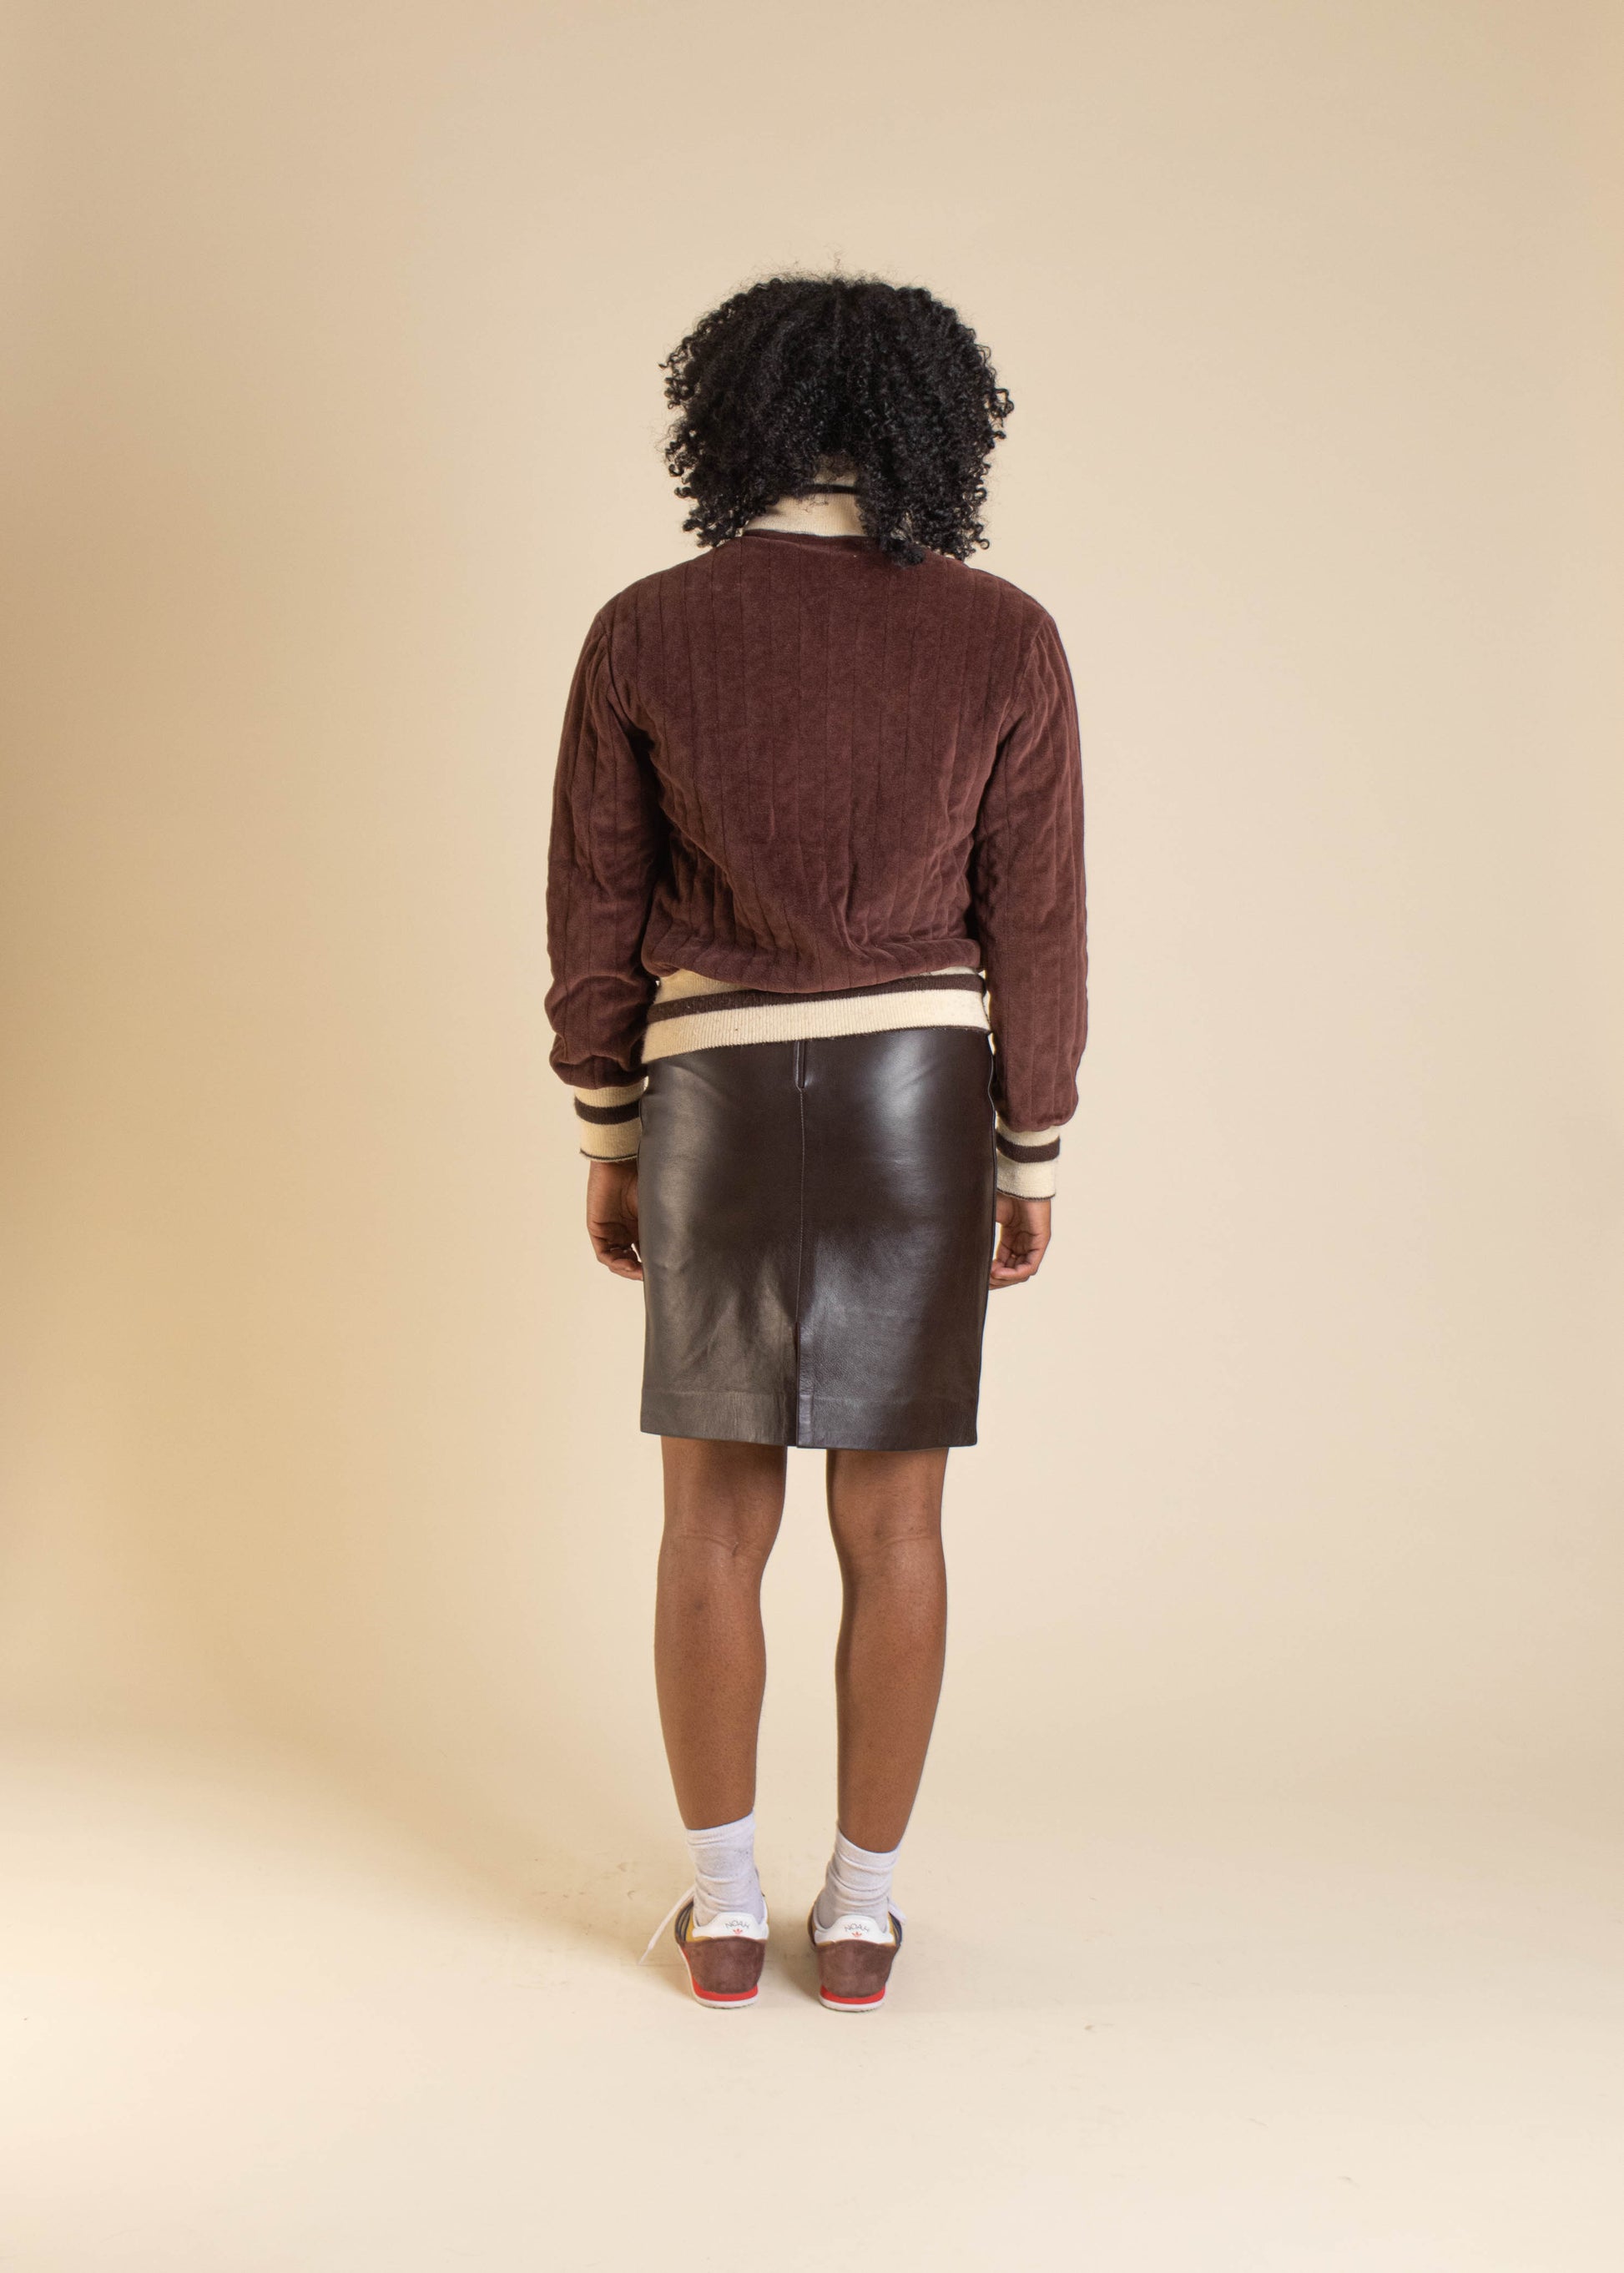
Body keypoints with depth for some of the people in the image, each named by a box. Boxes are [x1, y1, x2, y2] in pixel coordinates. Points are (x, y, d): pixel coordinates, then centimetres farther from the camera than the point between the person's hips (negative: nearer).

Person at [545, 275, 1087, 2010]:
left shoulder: (643, 633, -5)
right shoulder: (1002, 640, -6)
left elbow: (596, 914, -2)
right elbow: (1035, 930, -4)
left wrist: (606, 1138, 10)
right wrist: (1032, 1160, 6)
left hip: (716, 1102, 0)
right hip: (916, 1106, 0)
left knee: (718, 1511, 10)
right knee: (893, 1518, 9)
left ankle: (724, 1910, 18)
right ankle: (859, 1913, 17)